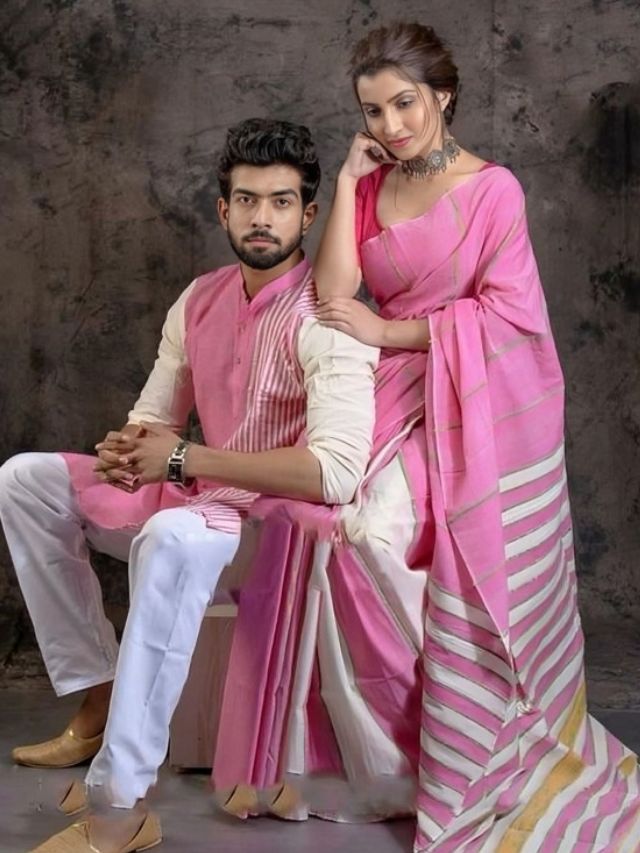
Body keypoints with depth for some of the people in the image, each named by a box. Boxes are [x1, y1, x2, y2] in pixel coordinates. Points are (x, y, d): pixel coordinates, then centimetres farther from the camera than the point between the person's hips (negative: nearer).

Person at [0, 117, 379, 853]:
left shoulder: (325, 318, -19)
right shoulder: (199, 300, 4)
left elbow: (336, 471, -31)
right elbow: (155, 416, 12)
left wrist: (182, 459, -28)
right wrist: (128, 449, -15)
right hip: (196, 501, 8)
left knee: (172, 539, -40)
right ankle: (99, 703, 1)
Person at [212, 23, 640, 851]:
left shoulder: (491, 189, -6)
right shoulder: (370, 187, 9)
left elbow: (510, 313, -13)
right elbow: (335, 295, -4)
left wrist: (389, 333, -11)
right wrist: (349, 182, -4)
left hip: (484, 411, -5)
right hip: (402, 401, 5)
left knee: (477, 599, -7)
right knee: (337, 520, -12)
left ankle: (479, 770, 15)